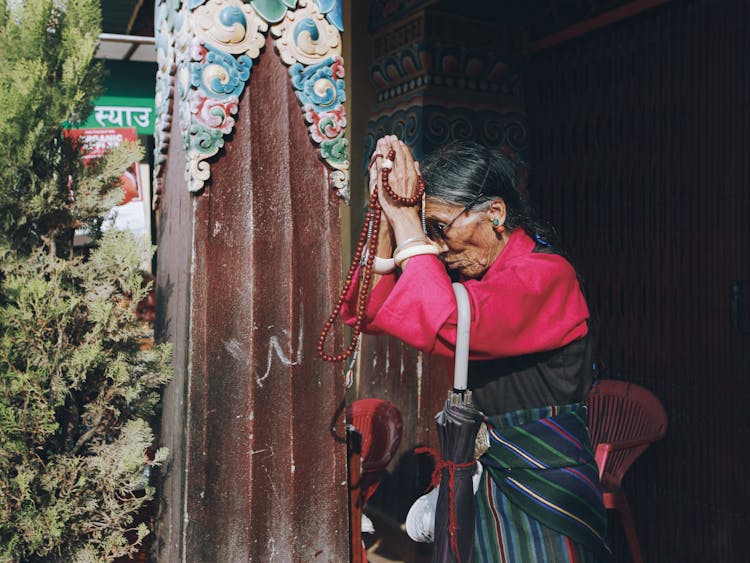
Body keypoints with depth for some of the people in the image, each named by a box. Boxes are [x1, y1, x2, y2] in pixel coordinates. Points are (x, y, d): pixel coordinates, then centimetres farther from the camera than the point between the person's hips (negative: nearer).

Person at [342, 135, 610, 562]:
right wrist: (386, 213, -9)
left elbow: (444, 326, -36)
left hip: (541, 490, -7)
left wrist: (405, 219, -26)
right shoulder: (467, 276, 5)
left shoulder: (546, 275, -19)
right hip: (485, 477, 7)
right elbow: (368, 311, -2)